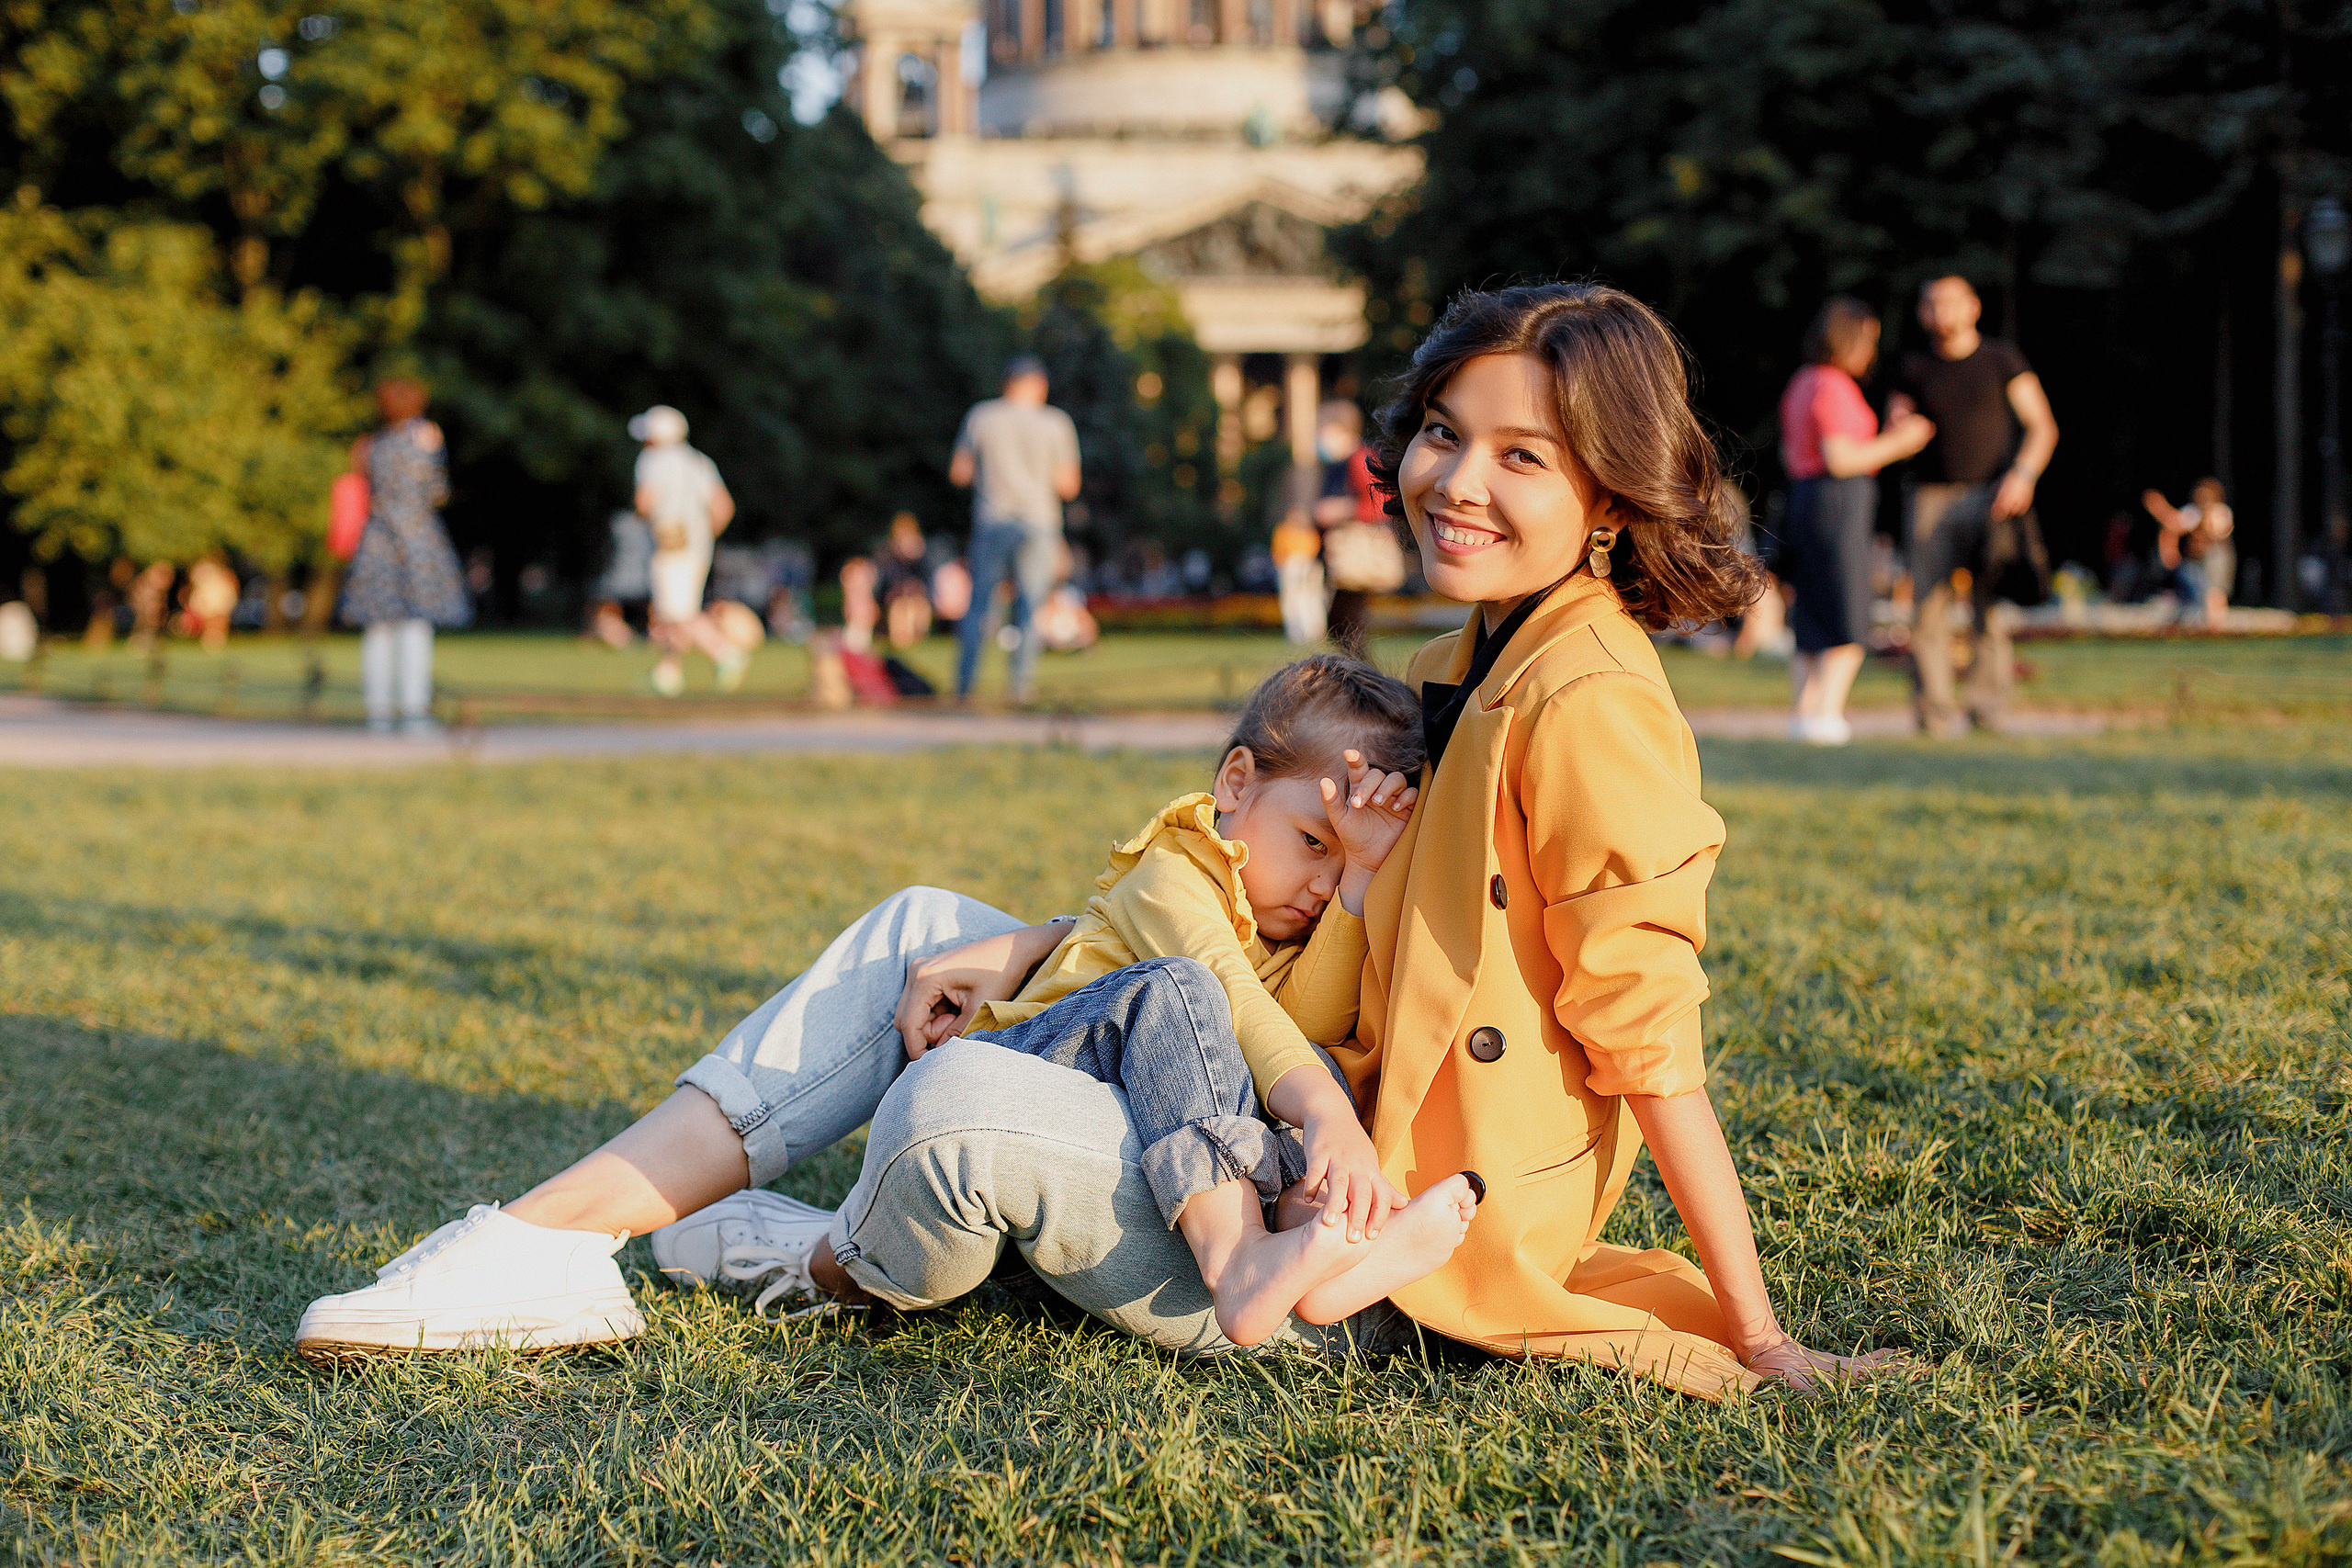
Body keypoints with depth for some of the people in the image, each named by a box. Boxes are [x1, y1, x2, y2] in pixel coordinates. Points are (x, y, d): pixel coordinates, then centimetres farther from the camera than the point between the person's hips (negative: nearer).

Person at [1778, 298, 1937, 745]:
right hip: (1839, 502, -9)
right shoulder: (1833, 387, -14)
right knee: (1848, 624, -7)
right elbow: (1839, 459, -19)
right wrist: (1897, 443, -10)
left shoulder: (1800, 385, 16)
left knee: (1813, 620, 12)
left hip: (1803, 496, 9)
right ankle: (1827, 714, -13)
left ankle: (1802, 713, 11)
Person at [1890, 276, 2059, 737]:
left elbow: (2042, 426, 4)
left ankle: (1986, 707, -7)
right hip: (1933, 497, 2)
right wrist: (1896, 423, -4)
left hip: (1990, 495, -2)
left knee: (1990, 606, -10)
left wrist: (2023, 474, -13)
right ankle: (1935, 711, -4)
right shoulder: (1915, 369, 13)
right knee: (1928, 605, -6)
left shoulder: (2001, 359, 6)